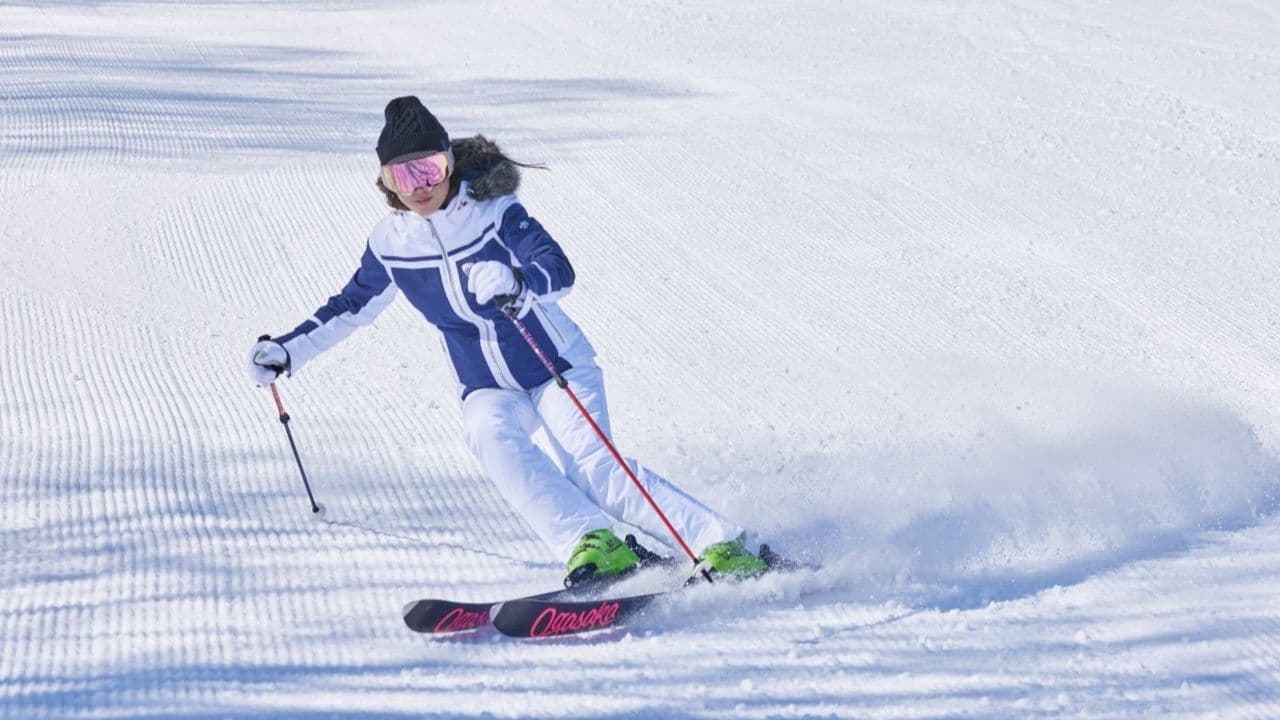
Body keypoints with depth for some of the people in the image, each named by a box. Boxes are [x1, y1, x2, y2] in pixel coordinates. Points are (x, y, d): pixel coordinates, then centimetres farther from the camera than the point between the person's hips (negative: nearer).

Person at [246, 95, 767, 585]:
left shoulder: (494, 211, -15)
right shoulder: (390, 243, -3)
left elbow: (560, 271, -28)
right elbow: (351, 307, 15)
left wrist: (515, 279, -50)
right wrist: (287, 351, 9)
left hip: (559, 366, -3)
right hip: (488, 389, 3)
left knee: (593, 469, -23)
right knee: (494, 441, -31)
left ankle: (721, 545, -19)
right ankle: (597, 546, -39)